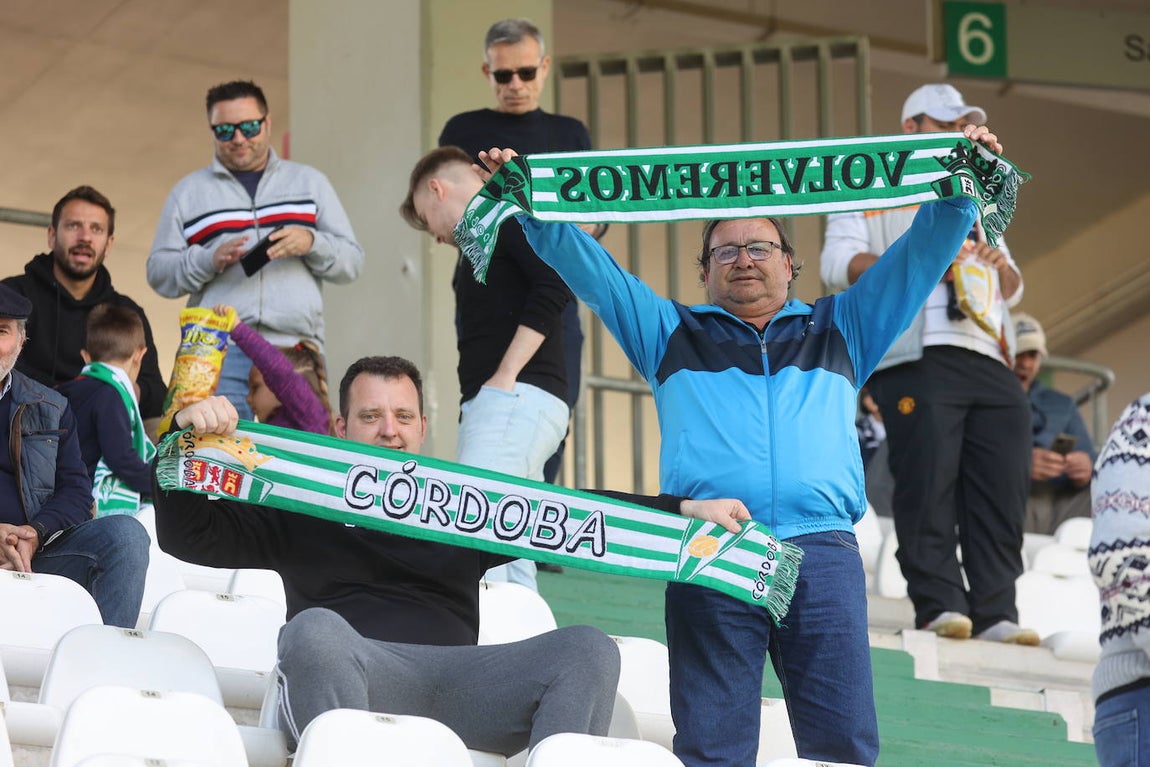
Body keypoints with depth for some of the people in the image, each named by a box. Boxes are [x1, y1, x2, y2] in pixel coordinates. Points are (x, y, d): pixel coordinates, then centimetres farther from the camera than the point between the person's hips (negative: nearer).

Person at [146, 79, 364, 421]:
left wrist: (311, 242, -7)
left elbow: (352, 261, 14)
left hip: (296, 350, 1)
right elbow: (159, 272, 11)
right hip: (219, 353, -1)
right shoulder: (188, 192, 17)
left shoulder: (309, 183, 18)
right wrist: (210, 259, -8)